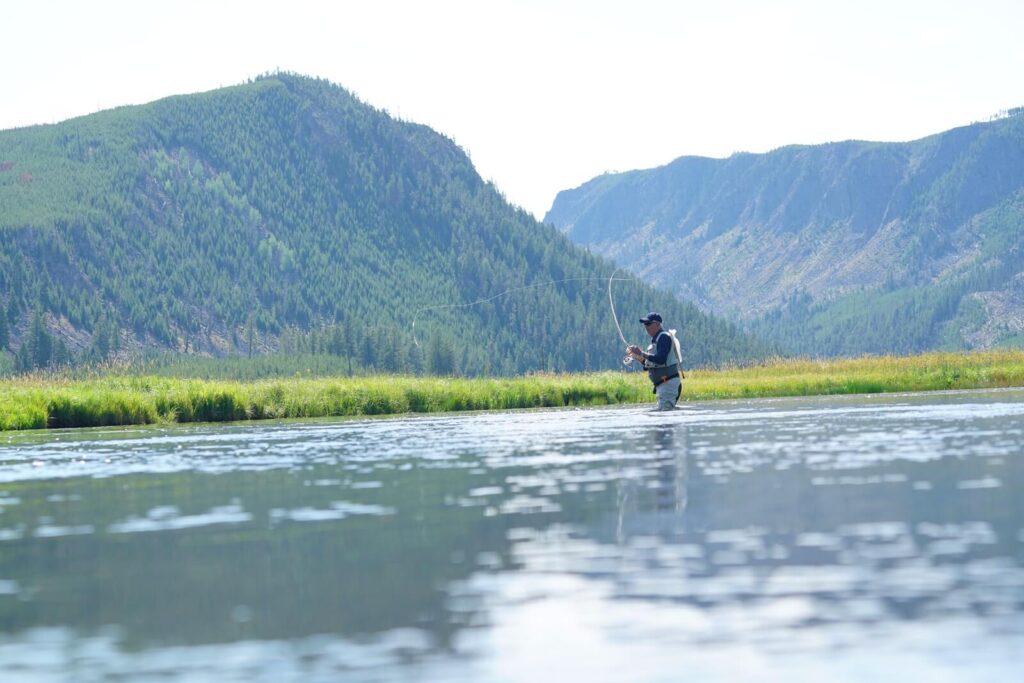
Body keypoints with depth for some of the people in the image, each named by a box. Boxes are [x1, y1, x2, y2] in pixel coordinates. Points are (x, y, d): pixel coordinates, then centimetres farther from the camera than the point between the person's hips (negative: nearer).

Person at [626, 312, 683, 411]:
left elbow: (660, 359, -24)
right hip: (663, 383, 10)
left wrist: (641, 353, -21)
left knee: (664, 410, -17)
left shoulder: (664, 337, -11)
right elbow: (651, 364, 21)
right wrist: (636, 356, 6)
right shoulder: (656, 339, 19)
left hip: (669, 381, -10)